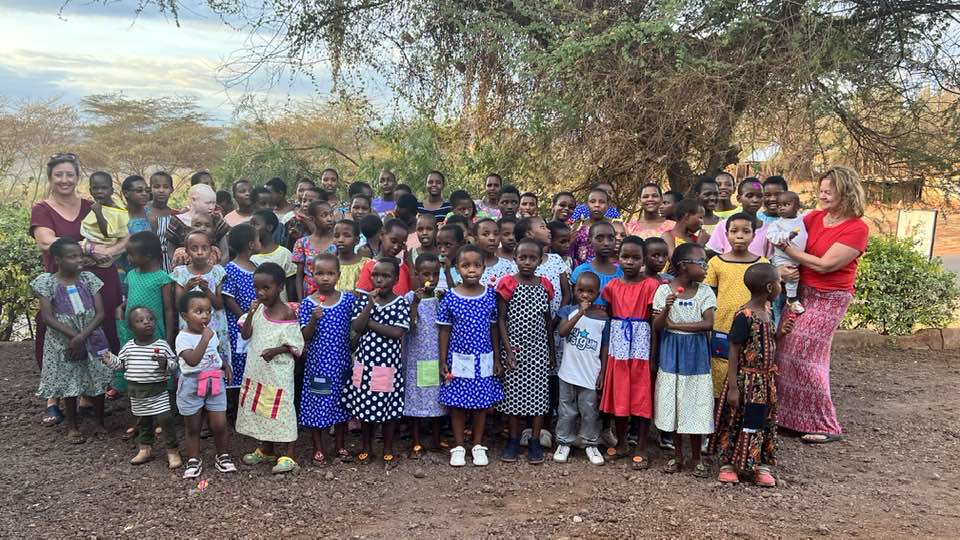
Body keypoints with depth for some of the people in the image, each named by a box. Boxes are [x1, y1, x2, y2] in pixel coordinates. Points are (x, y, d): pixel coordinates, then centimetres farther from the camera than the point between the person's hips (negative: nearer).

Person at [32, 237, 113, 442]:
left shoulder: (88, 279, -2)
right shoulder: (47, 282, -8)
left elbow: (101, 312, -6)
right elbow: (46, 317, -13)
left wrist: (82, 335, -18)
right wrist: (73, 335, -19)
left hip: (92, 339, 2)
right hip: (63, 342, -2)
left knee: (98, 380, 8)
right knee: (69, 384, 7)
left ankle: (99, 421, 26)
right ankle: (72, 426, 23)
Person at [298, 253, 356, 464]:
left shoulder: (348, 299, -2)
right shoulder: (307, 304, -7)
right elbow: (304, 337, -9)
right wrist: (314, 319, -25)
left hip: (341, 362, 2)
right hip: (317, 362, -2)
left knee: (341, 403, 13)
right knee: (317, 403, 6)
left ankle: (340, 444, 30)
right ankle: (318, 448, 21)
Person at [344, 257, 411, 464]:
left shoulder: (401, 304, -6)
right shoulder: (363, 300, 1)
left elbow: (397, 332, -17)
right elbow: (356, 327, -9)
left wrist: (369, 323, -15)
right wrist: (370, 305, -18)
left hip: (389, 365, -2)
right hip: (365, 363, 2)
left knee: (390, 408, 7)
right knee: (365, 406, 10)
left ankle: (388, 449, 23)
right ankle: (365, 447, 27)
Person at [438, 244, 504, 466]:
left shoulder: (490, 295, -4)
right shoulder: (450, 297, -8)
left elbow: (494, 328, 3)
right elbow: (444, 331, -2)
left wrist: (496, 359, 4)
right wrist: (443, 361, -3)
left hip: (484, 359, 1)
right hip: (458, 359, -1)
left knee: (481, 402, 10)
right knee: (457, 402, 7)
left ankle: (478, 446, 24)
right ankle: (458, 447, 21)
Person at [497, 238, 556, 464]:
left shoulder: (545, 286, 3)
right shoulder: (508, 284, -7)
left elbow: (548, 320, 11)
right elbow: (501, 320, -6)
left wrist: (552, 350, 11)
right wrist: (508, 350, -12)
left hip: (539, 349, 3)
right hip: (515, 349, -2)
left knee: (539, 393, 5)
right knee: (513, 393, 4)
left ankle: (535, 441, 15)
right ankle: (513, 440, 18)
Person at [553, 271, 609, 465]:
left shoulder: (603, 318, -3)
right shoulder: (568, 310, -4)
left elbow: (604, 347, 1)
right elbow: (562, 331, -21)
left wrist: (602, 372, -2)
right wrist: (580, 313, -27)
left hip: (591, 375, 0)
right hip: (568, 373, 0)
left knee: (590, 411, 10)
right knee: (567, 411, 12)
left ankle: (591, 444, 26)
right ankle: (564, 443, 26)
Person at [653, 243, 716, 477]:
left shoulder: (704, 291, -4)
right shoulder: (664, 290, -6)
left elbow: (708, 324, -15)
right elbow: (656, 328, -8)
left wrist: (674, 325, -16)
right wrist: (666, 308, -26)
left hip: (696, 354, 0)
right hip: (671, 354, 0)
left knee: (695, 404, 4)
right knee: (673, 403, 8)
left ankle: (696, 457, 20)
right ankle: (677, 455, 24)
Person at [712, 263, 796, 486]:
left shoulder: (768, 312, 5)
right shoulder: (744, 316, -19)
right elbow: (734, 352, -18)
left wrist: (780, 333, -1)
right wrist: (733, 387, -19)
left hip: (765, 380, 8)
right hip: (746, 378, -8)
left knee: (764, 422, 13)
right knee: (737, 422, 4)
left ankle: (762, 465, 24)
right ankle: (727, 464, 17)